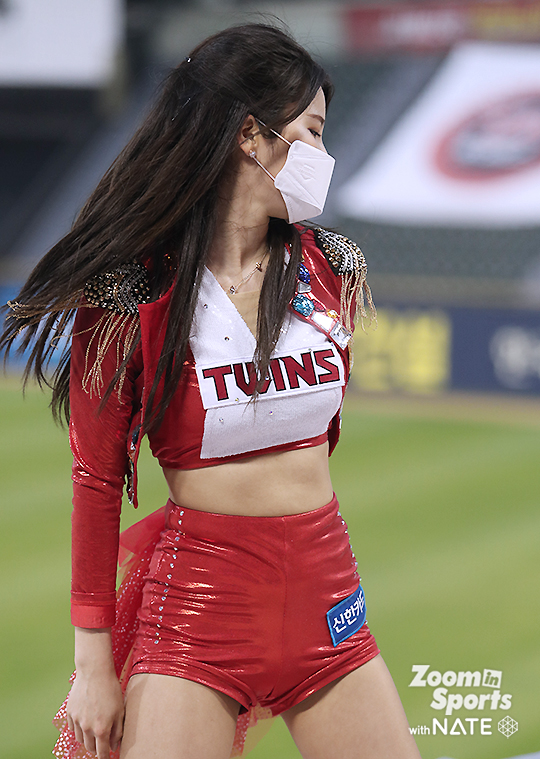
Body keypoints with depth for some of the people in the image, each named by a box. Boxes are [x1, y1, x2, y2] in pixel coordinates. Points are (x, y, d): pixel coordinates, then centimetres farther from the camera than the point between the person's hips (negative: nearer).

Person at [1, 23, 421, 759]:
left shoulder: (332, 269, 5)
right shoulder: (130, 294, -10)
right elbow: (97, 479, -6)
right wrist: (94, 660, -4)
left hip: (324, 588, 5)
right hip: (195, 598, -5)